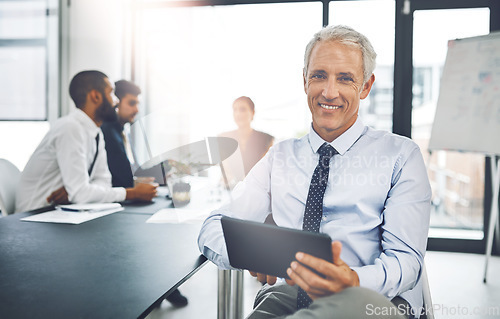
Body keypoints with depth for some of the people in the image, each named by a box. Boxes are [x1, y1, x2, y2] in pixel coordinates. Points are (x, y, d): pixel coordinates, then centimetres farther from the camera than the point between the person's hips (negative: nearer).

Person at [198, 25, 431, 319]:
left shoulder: (401, 155, 4)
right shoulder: (280, 156, 13)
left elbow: (406, 259, -5)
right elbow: (214, 228, 8)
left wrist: (353, 283, -28)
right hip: (287, 294, 2)